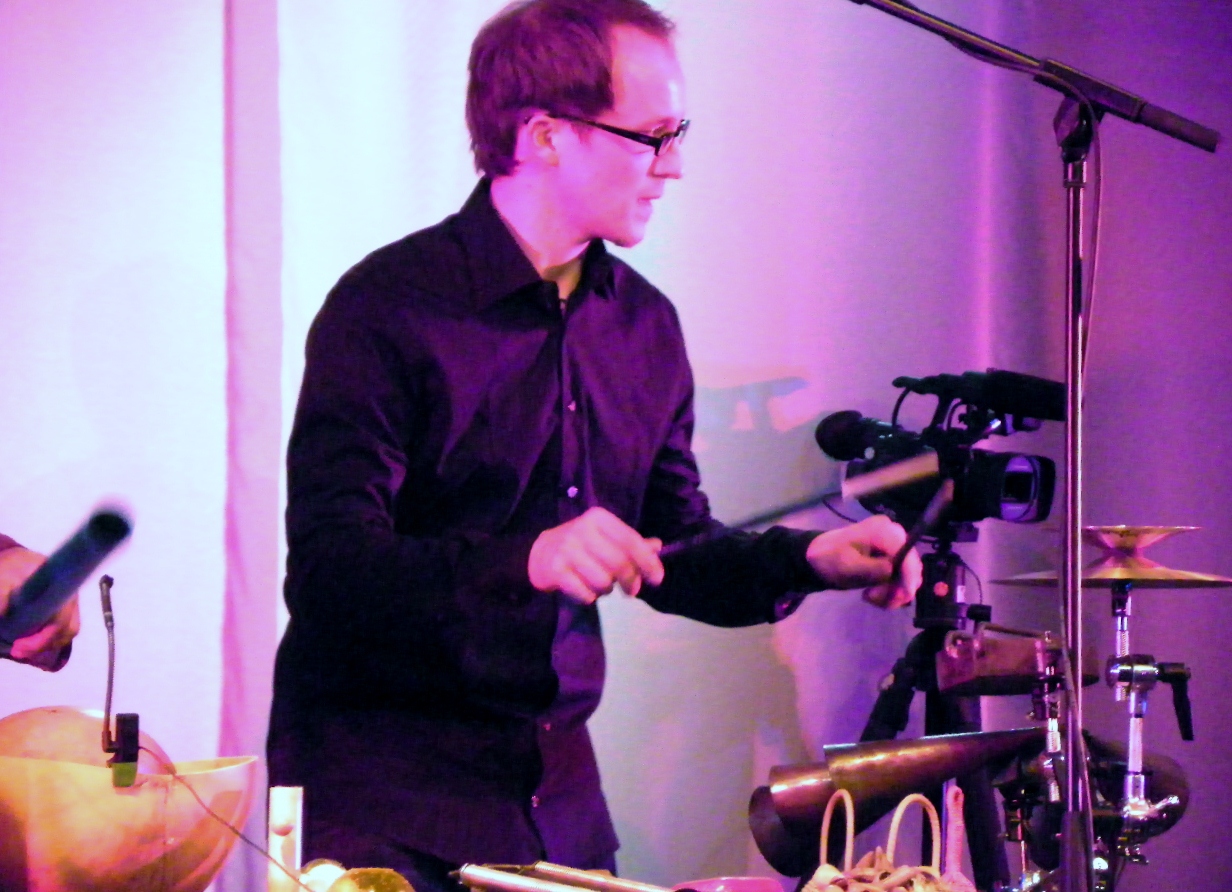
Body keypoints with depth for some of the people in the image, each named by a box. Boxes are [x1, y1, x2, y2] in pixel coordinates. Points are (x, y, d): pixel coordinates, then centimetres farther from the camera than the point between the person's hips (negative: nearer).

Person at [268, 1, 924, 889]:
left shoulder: (644, 326, 9)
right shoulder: (390, 307, -12)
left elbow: (670, 552, 18)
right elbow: (327, 572, -20)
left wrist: (805, 560, 0)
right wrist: (525, 560, -34)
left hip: (556, 781, 6)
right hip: (377, 781, -6)